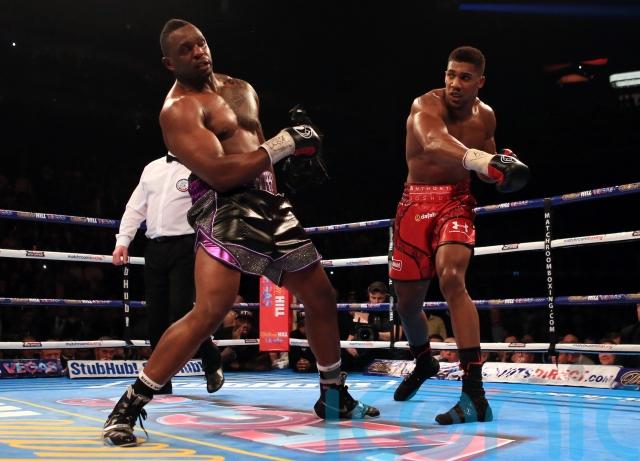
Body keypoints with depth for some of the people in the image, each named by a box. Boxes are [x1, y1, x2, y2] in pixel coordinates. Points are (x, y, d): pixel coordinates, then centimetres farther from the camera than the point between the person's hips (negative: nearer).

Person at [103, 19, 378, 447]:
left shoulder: (241, 88, 18)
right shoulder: (180, 108, -9)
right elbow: (219, 172, -21)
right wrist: (283, 144, -16)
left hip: (270, 203, 8)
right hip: (225, 208, -8)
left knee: (322, 296, 13)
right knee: (210, 312, -23)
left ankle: (334, 396, 31)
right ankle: (128, 406, -10)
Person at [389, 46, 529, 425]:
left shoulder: (485, 116, 3)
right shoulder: (427, 105, -13)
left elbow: (485, 167, 16)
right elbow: (433, 142, -38)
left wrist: (503, 166, -9)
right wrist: (479, 159, -57)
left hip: (457, 201, 0)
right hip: (415, 203, 0)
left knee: (452, 279, -28)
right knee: (407, 301, 8)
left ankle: (475, 393, -29)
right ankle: (424, 362, 41)